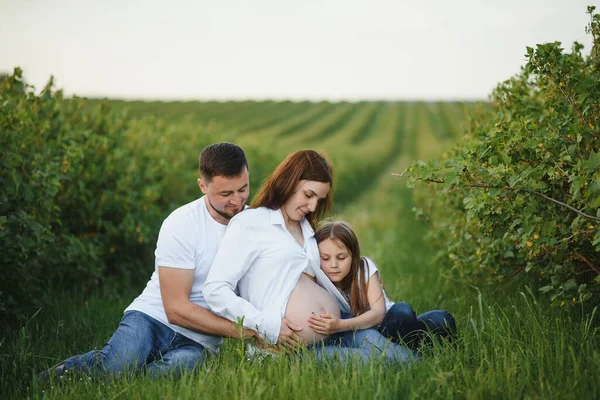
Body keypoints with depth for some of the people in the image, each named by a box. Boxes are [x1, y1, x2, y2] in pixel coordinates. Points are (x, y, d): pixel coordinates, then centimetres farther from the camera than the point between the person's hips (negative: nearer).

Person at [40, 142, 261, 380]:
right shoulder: (181, 224, -12)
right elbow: (176, 308, -15)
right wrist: (239, 330, -20)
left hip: (198, 342, 3)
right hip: (155, 317, -3)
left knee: (180, 365, -35)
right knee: (116, 364, -35)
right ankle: (63, 372, -2)